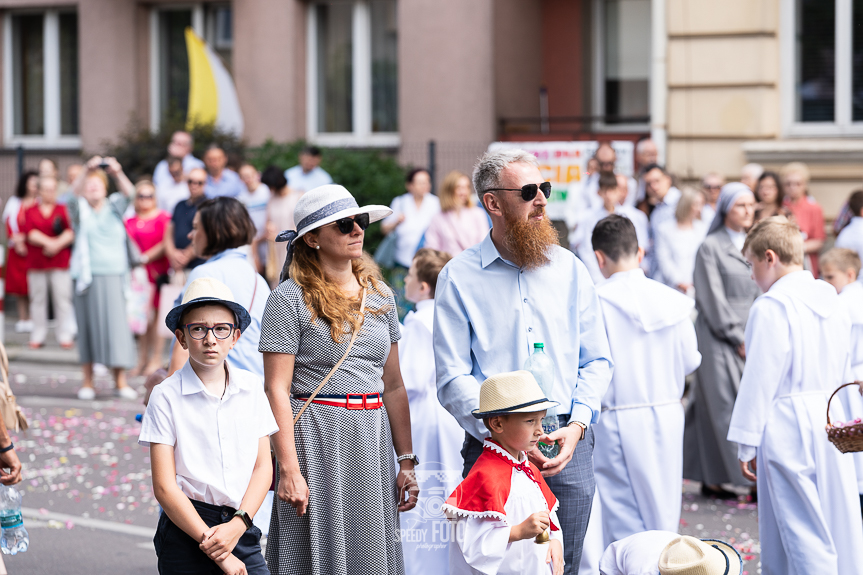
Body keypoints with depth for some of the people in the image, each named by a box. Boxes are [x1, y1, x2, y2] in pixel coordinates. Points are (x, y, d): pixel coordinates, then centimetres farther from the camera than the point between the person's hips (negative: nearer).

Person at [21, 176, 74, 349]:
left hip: (60, 262, -1)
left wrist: (57, 244, -16)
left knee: (62, 298, -5)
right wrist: (49, 242, -14)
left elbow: (71, 232, -3)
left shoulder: (64, 210, 8)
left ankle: (65, 336, -1)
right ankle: (38, 336, 10)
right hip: (36, 263, 1)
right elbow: (29, 233, -3)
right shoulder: (30, 211, 10)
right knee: (37, 299, 4)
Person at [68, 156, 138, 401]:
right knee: (88, 325, 0)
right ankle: (87, 382, 5)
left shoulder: (114, 207, 11)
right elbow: (74, 192, -12)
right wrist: (87, 170, -29)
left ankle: (120, 380, -3)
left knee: (116, 323, -5)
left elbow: (129, 193, -6)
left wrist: (118, 173, -25)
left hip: (113, 275, 1)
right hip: (87, 275, -1)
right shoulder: (81, 211, 7)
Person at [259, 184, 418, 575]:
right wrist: (289, 469, -17)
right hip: (315, 439, -5)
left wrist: (406, 461, 9)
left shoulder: (380, 294, 11)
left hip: (372, 440, 5)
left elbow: (392, 384, 13)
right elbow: (277, 389, -10)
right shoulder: (290, 298, -6)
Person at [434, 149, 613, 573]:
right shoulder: (459, 278, -1)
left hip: (569, 443, 3)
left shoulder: (570, 269, 10)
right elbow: (452, 378, -6)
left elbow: (597, 360, 11)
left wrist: (576, 425, -5)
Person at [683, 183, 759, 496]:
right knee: (723, 405, -7)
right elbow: (713, 300, -9)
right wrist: (737, 339, -10)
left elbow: (761, 292, 16)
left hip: (750, 338, 6)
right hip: (719, 339, -6)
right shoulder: (710, 247, -5)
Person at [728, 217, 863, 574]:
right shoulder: (831, 301, 10)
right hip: (830, 415, 8)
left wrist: (746, 444, -9)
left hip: (787, 425, -8)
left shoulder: (771, 307, -13)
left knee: (803, 532, -4)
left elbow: (760, 379, -14)